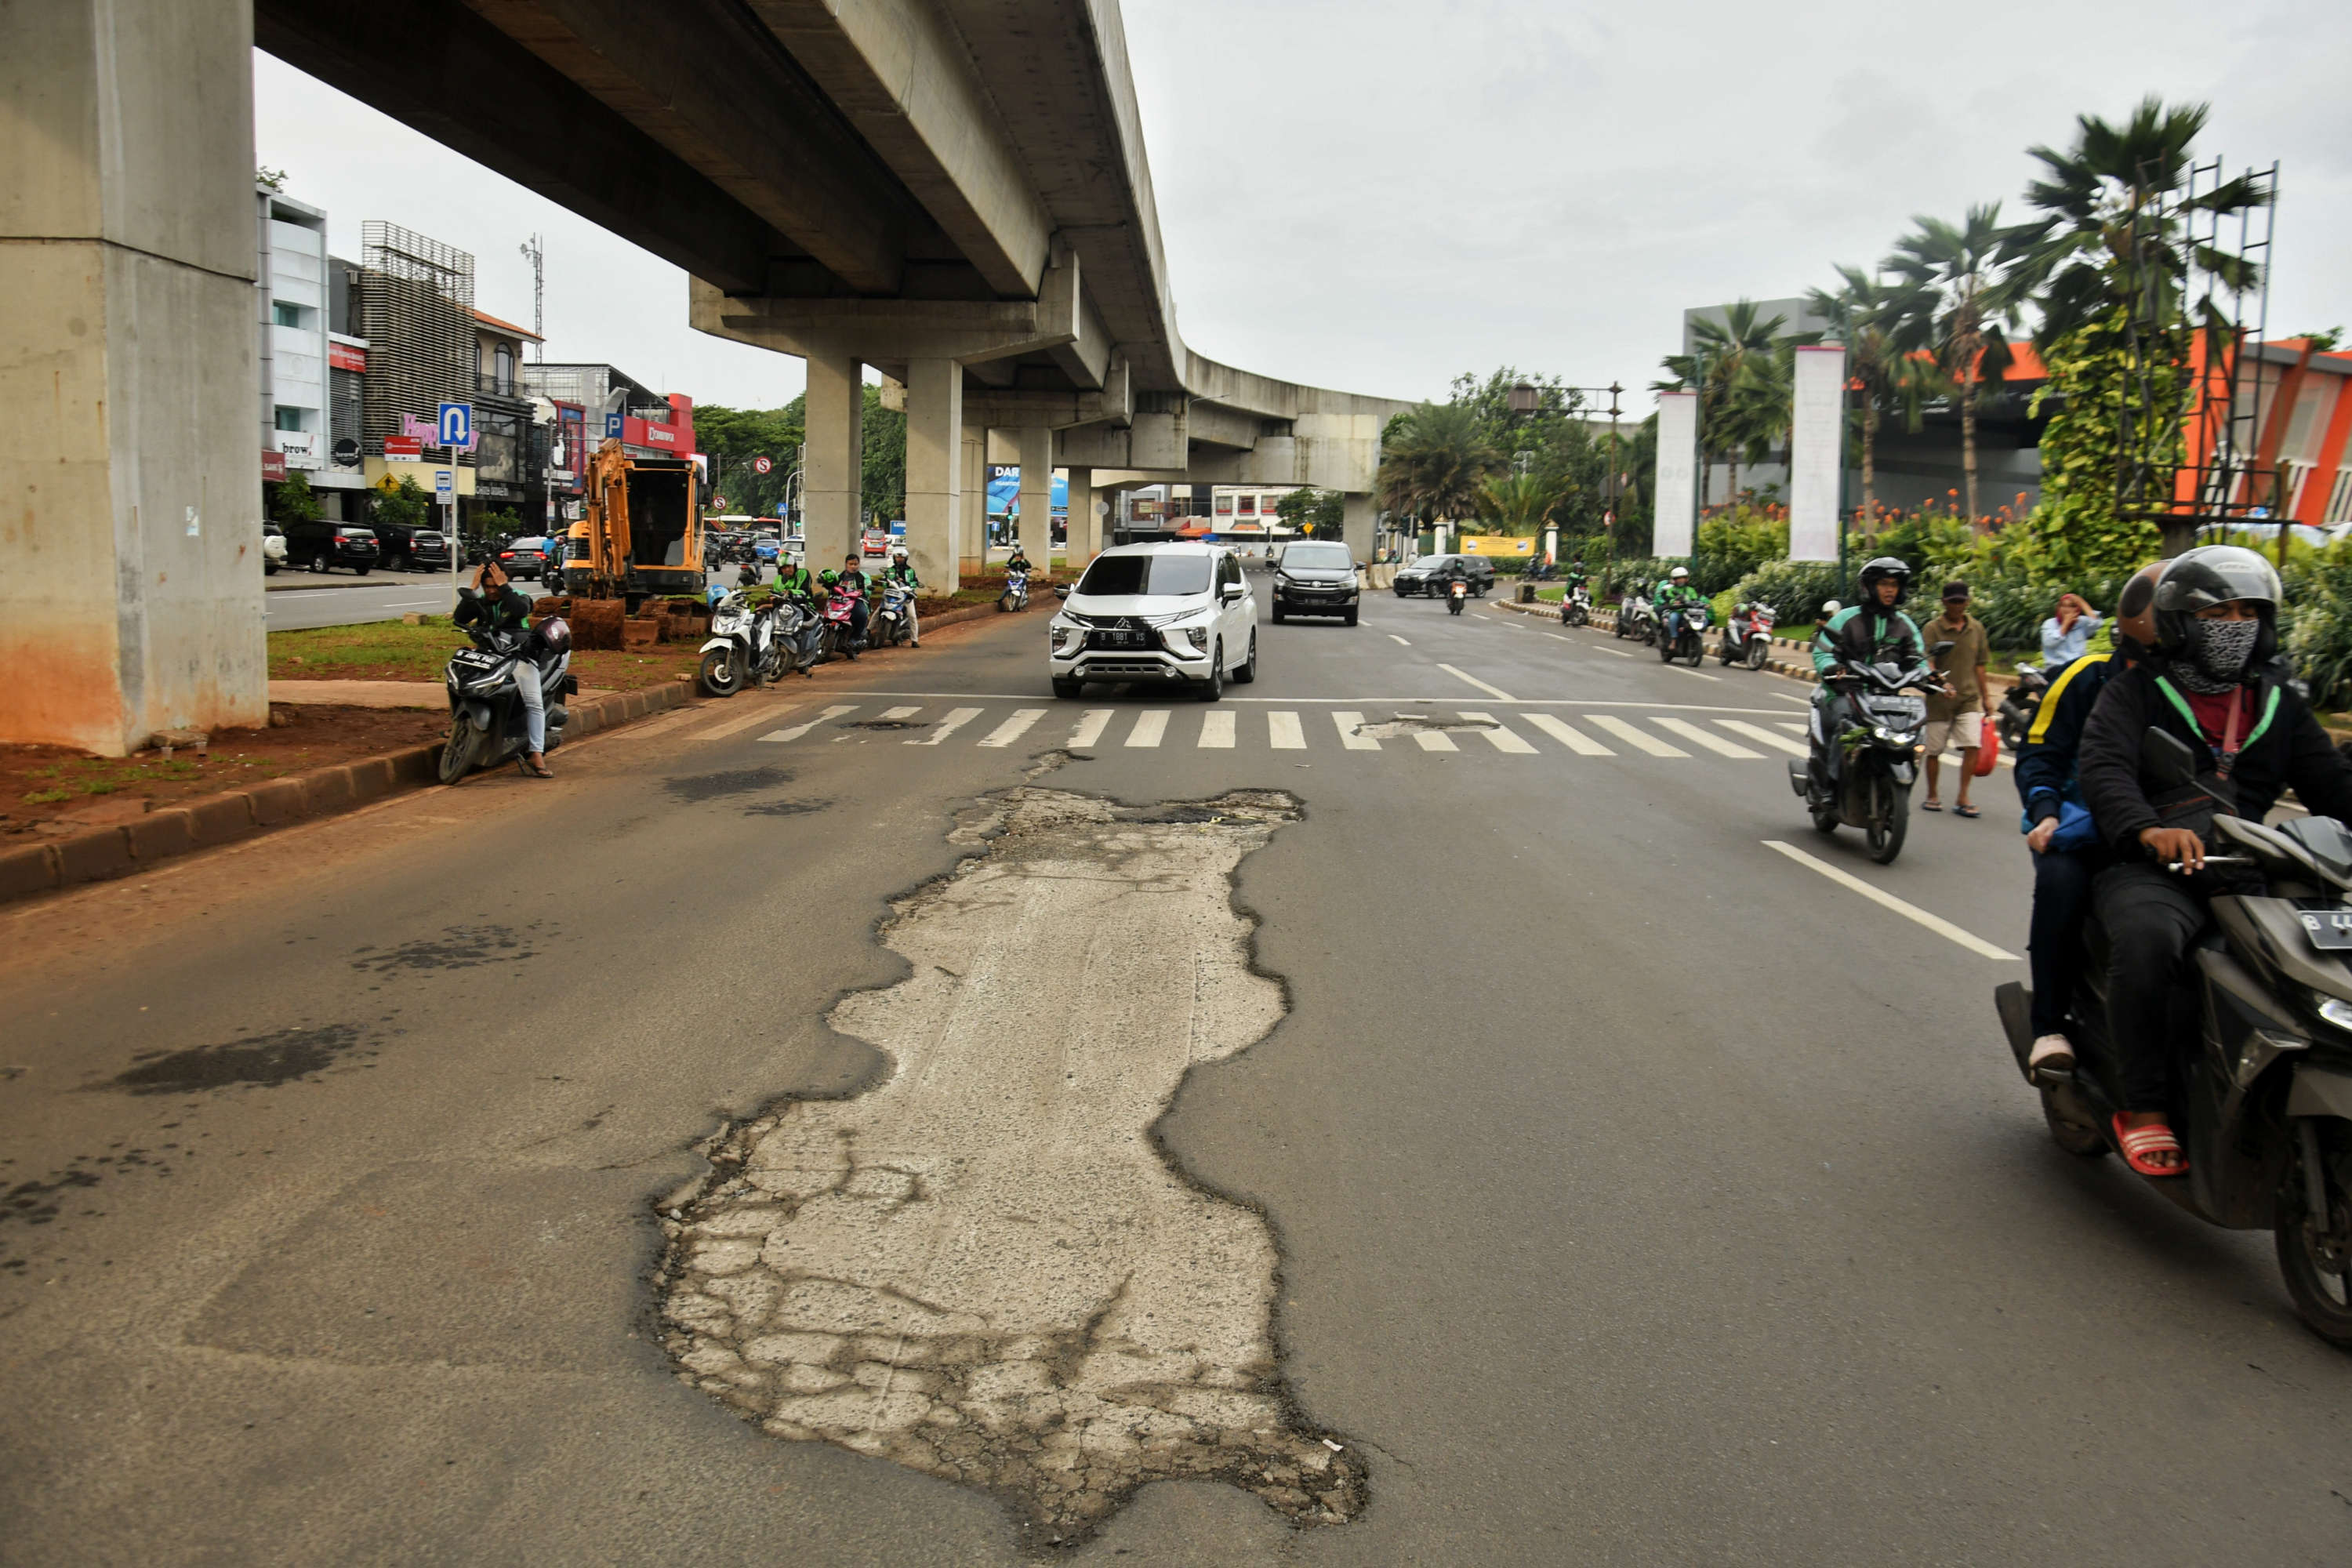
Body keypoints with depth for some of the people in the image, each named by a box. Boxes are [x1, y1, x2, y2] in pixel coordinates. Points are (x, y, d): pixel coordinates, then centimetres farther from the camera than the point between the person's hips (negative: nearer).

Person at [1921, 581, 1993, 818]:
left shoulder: (1976, 628, 10)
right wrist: (1940, 683, -34)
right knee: (1934, 750, 4)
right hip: (1939, 700, -3)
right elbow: (1927, 663, -16)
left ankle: (1962, 799, -5)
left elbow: (1979, 665, 16)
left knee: (1972, 746, -11)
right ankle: (1932, 796, 21)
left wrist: (1986, 696, 16)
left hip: (1969, 699, 3)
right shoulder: (1933, 629, -4)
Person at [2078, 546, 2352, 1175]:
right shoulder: (2136, 690, 7)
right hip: (2153, 866, -5)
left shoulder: (2278, 699, 21)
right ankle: (2143, 1106, -23)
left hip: (2251, 872, 5)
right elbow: (2103, 768, -10)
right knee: (2147, 939, -36)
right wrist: (2146, 829, -32)